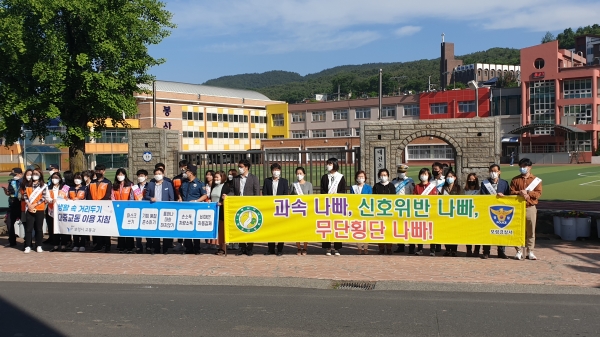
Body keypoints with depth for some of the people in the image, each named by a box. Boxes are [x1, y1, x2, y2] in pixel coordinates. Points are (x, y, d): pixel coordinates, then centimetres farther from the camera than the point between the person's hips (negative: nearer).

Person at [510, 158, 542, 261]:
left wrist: (527, 192, -14)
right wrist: (519, 193, -15)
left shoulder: (536, 180, 8)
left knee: (531, 231, 1)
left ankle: (530, 252, 9)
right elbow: (512, 192, 4)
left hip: (530, 208, -1)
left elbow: (538, 193, -1)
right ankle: (519, 251, 6)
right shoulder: (515, 180, 11)